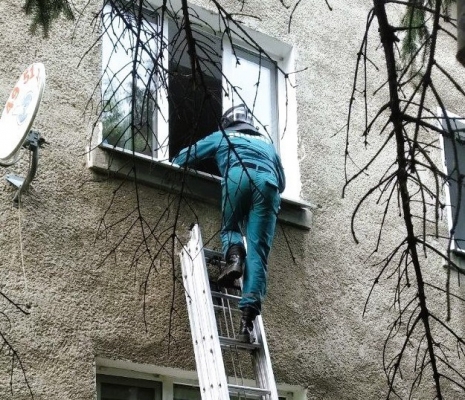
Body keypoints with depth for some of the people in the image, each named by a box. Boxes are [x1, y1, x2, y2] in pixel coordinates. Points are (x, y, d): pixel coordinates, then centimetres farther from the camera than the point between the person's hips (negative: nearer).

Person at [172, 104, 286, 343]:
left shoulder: (221, 136, 35)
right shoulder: (267, 143, 42)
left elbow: (184, 157, 37)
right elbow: (282, 182, 41)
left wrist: (175, 164, 58)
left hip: (238, 176, -1)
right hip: (267, 182, 2)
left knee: (230, 227, 21)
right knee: (258, 251, -5)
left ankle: (234, 257, -15)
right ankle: (248, 313, -21)